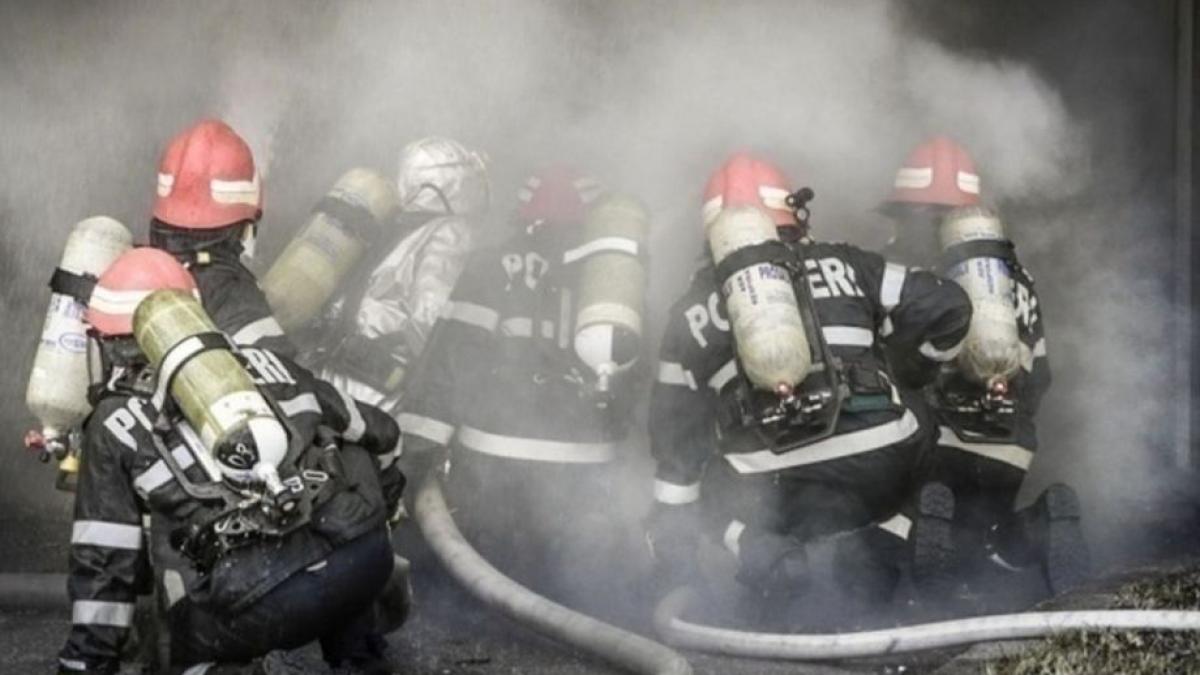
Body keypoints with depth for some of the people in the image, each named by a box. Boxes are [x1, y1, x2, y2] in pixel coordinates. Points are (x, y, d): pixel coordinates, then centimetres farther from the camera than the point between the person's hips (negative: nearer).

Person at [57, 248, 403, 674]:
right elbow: (379, 433, 30)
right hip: (366, 556, 2)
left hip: (258, 610, -1)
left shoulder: (115, 422, 13)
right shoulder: (263, 364, 21)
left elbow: (104, 562, 11)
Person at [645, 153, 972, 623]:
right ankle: (866, 544, 4)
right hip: (881, 466, 1)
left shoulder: (691, 312, 16)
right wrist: (919, 372, 26)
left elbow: (676, 426, 19)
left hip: (771, 486, -1)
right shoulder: (843, 266, 15)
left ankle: (763, 553, -3)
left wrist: (670, 527, 26)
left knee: (714, 493, 26)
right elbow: (946, 307, 8)